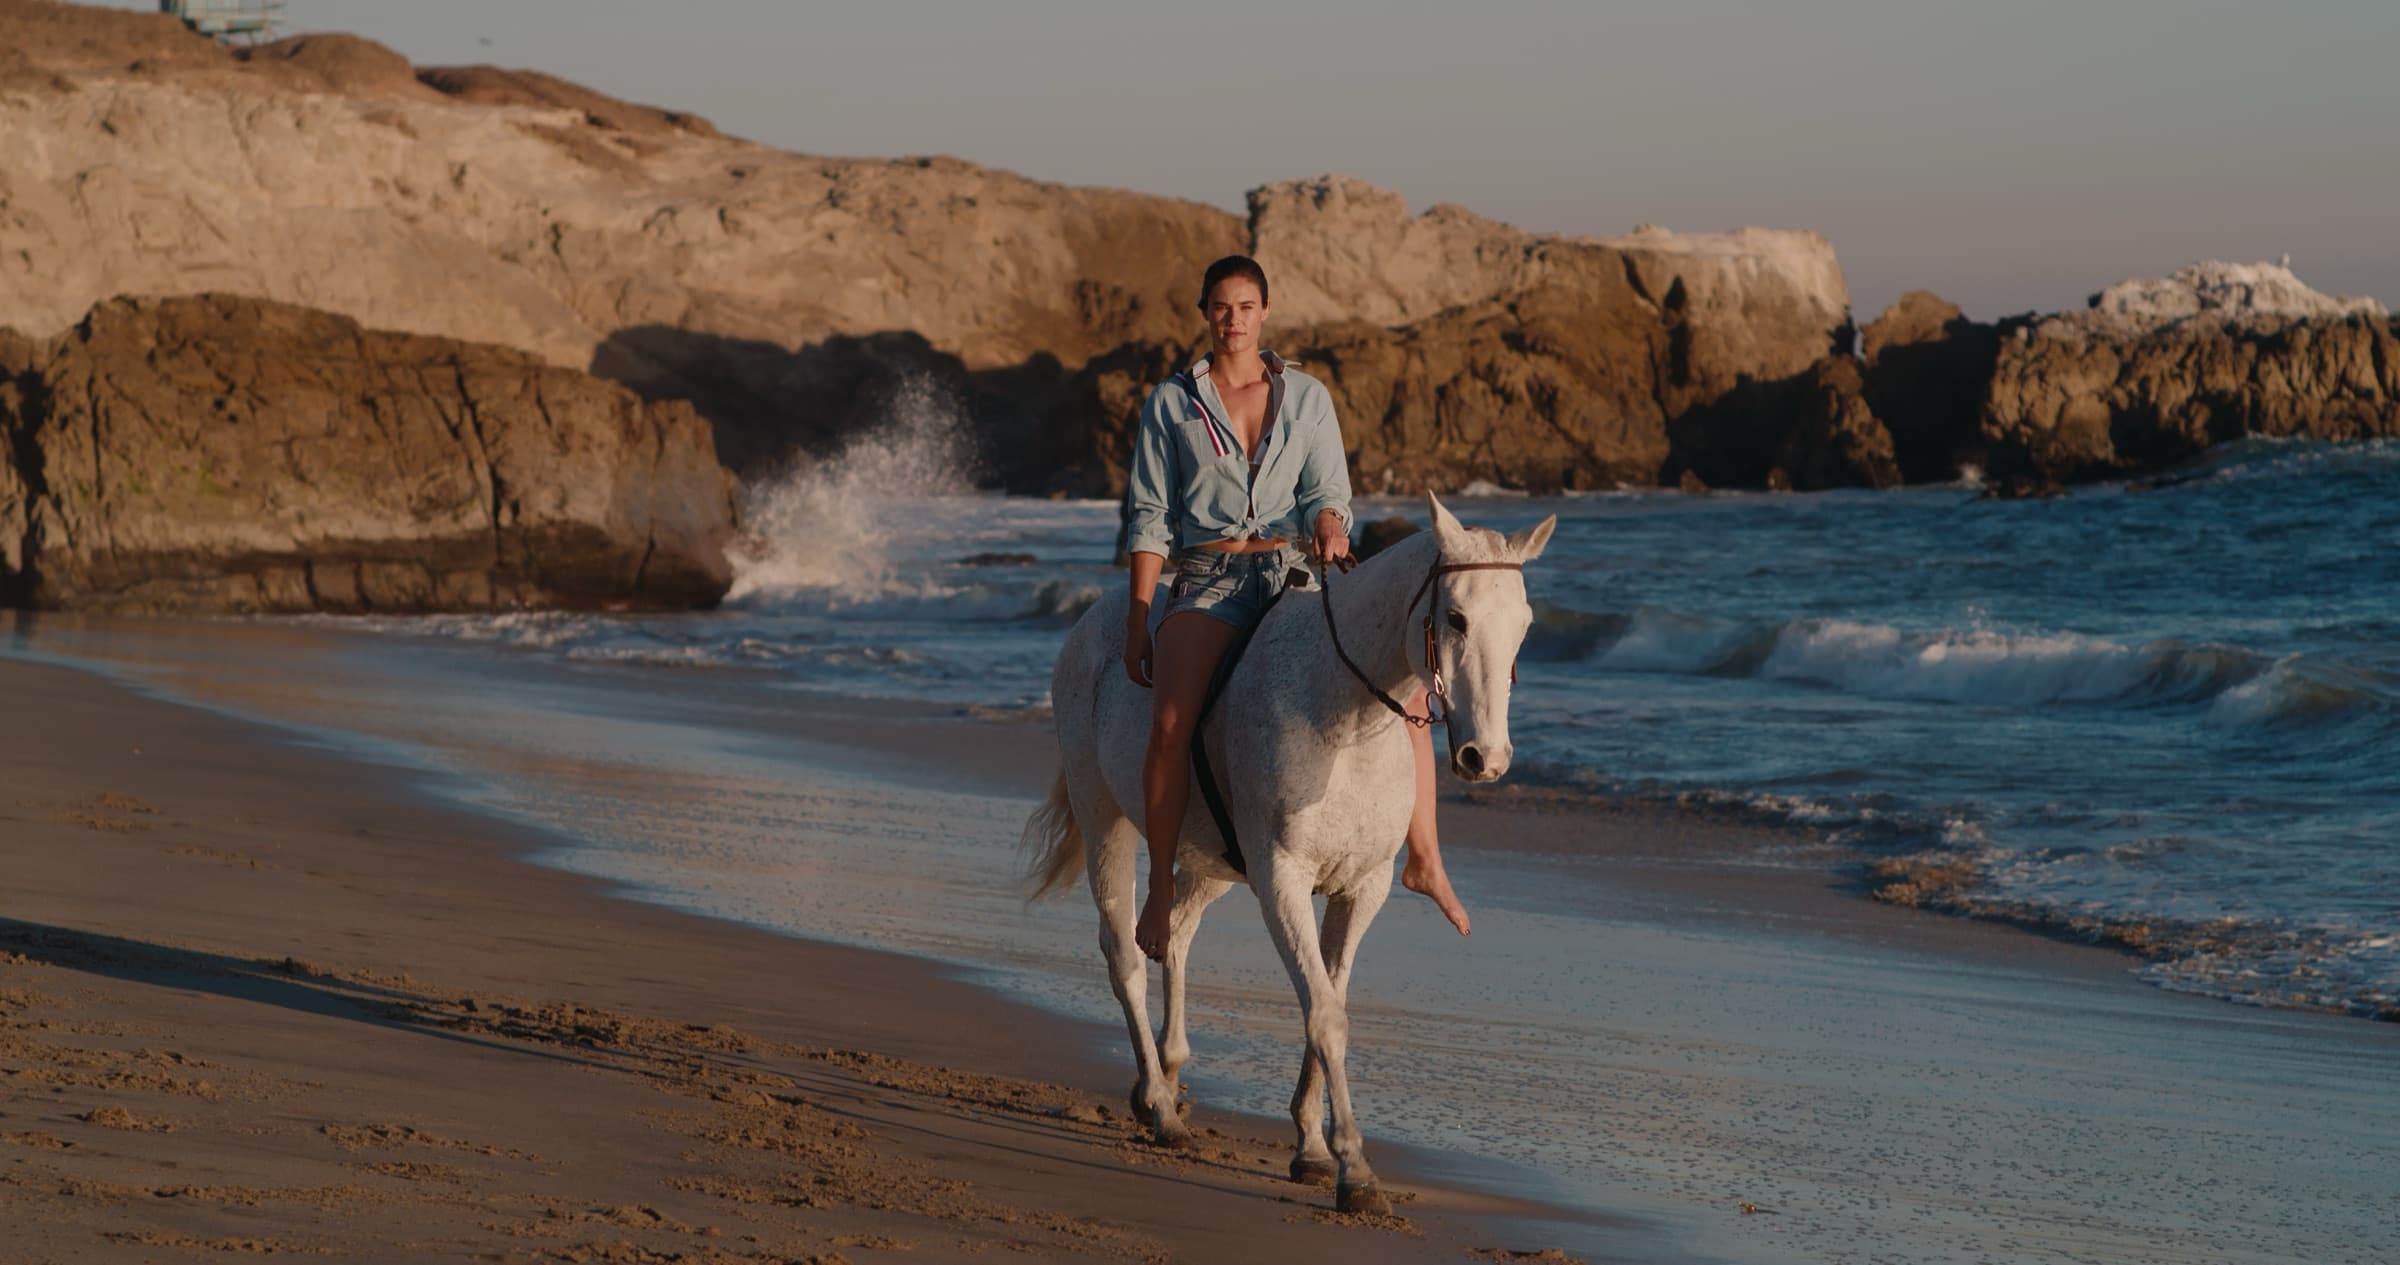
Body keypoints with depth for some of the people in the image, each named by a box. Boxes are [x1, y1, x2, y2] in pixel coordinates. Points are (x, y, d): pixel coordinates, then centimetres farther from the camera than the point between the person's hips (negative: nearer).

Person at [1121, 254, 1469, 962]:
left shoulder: (1308, 398, 11)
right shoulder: (1172, 405, 7)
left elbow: (1327, 493, 5)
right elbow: (1150, 518, 4)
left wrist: (1329, 528, -20)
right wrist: (1138, 616, -5)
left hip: (1297, 573, 3)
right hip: (1208, 582, -2)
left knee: (1404, 686, -15)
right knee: (1171, 722, -29)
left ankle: (1424, 860, -6)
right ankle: (1161, 887, -17)